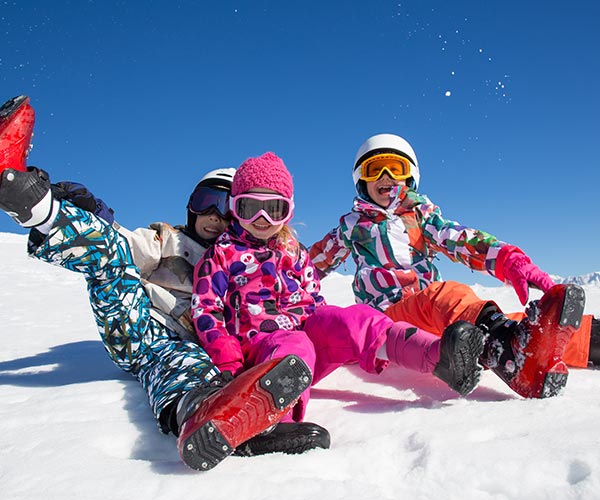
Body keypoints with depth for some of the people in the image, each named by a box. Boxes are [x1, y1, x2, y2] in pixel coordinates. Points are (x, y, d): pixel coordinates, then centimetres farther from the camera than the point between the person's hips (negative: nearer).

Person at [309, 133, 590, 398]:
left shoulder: (422, 215, 19)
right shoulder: (353, 225, 16)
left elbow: (462, 240, 0)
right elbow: (312, 263, 26)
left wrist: (509, 260, -18)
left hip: (432, 314, 4)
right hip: (386, 316, -4)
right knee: (446, 294, -36)